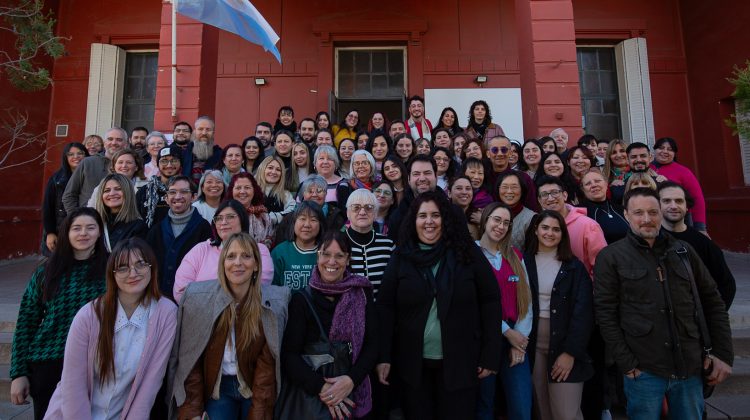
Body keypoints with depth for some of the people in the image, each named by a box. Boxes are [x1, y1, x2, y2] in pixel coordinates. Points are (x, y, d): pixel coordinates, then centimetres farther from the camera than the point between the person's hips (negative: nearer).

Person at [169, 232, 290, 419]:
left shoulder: (275, 301, -15)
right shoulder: (197, 297, -12)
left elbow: (267, 364, -11)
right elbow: (191, 359, -5)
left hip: (256, 388, 0)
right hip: (217, 388, 1)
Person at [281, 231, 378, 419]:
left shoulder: (362, 294, -2)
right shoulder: (301, 300, -5)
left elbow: (372, 345, -5)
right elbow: (290, 354, -11)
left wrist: (351, 379, -19)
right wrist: (321, 387, -22)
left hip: (355, 394, 2)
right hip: (310, 394, -1)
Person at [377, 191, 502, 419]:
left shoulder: (468, 253, -4)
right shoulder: (402, 257, -2)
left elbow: (490, 301, -3)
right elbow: (385, 306, -4)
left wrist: (490, 355, -6)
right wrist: (383, 356, -8)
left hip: (459, 362, -1)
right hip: (413, 363, 1)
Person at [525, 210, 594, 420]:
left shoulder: (575, 267, 0)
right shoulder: (523, 262, 4)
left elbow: (583, 312, -5)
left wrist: (571, 352, -11)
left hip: (564, 347, -1)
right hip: (532, 346, 2)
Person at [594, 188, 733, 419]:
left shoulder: (683, 251, 8)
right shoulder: (611, 257, -4)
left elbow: (713, 302, 14)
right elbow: (605, 314, -7)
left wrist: (723, 354, 7)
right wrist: (627, 365, -11)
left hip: (691, 368, 4)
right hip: (643, 371, -3)